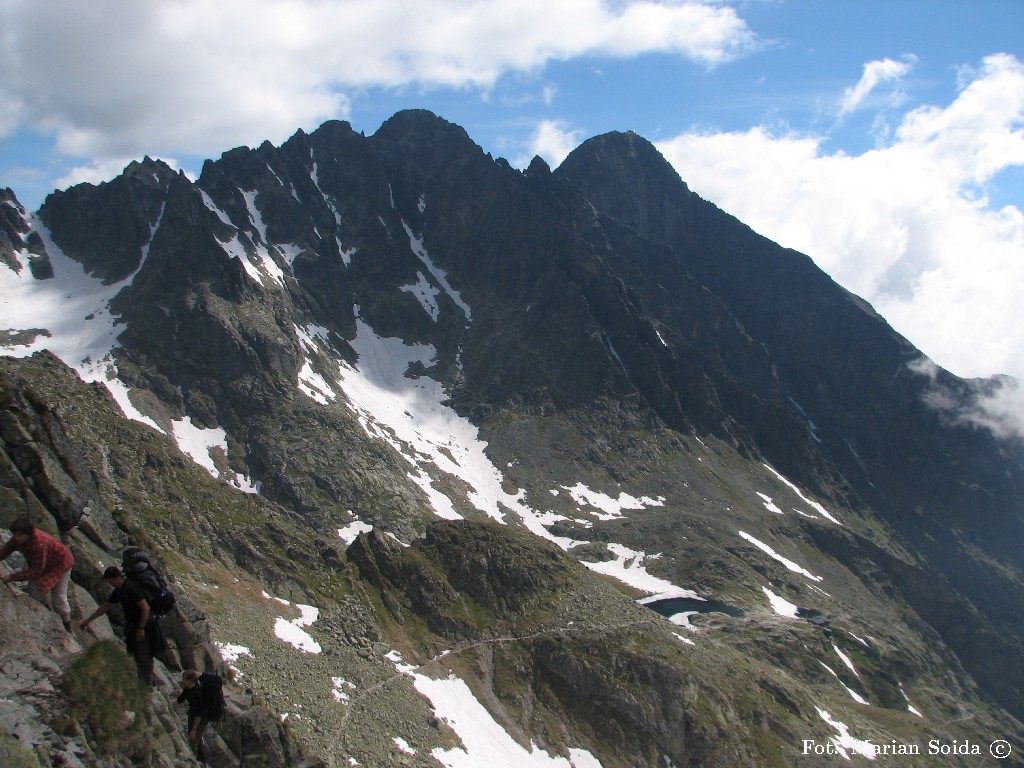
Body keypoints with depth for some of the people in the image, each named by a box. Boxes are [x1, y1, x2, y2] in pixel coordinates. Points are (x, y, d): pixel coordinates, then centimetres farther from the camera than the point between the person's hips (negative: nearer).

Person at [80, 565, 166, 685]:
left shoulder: (131, 587, -22)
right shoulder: (119, 590, 9)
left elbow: (145, 608, -25)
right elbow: (106, 606, 22)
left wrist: (141, 629, -23)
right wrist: (89, 620, 28)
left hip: (145, 627, -10)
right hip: (133, 626, 10)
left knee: (144, 660, -3)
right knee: (138, 658, 18)